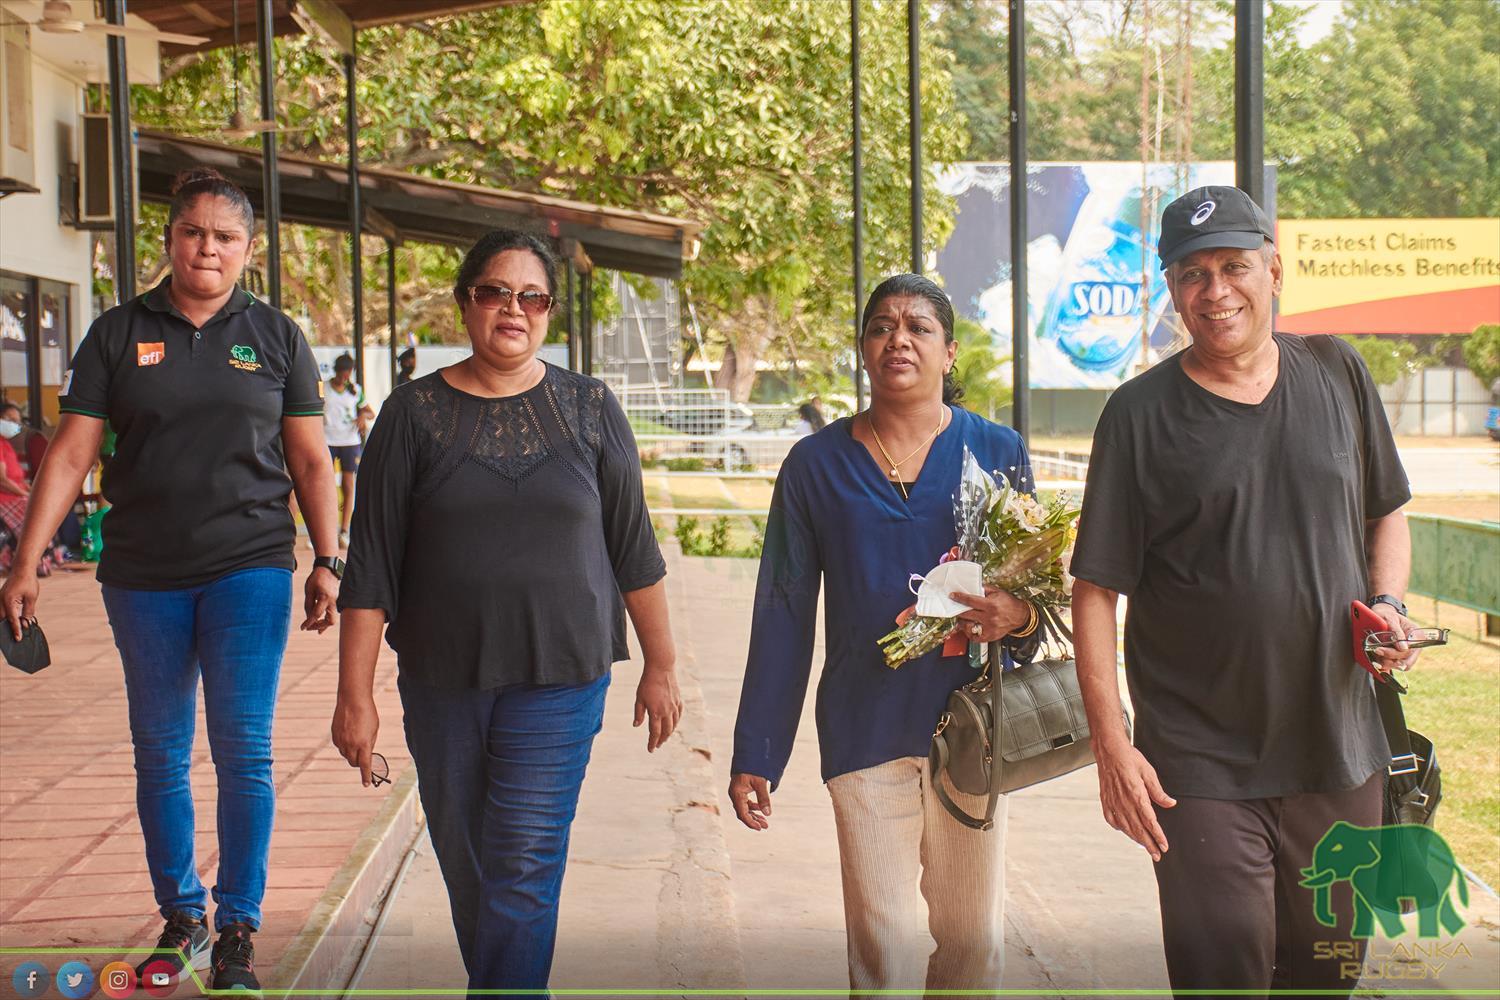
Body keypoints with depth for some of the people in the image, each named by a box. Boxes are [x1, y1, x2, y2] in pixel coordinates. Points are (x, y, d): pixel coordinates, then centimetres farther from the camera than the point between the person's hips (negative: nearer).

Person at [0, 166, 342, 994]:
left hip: (248, 569, -1)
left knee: (243, 750, -4)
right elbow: (70, 455, 1)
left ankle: (237, 930, 8)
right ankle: (180, 918, 24)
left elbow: (310, 460, 8)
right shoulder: (119, 334, 4)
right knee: (159, 753, 9)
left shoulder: (275, 336, 5)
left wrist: (327, 563, 2)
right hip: (143, 577, 1)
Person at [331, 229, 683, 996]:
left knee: (524, 871, -6)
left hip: (559, 680, -1)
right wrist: (354, 695, -4)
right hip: (441, 681, 1)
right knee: (466, 869, 11)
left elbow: (632, 548, 8)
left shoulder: (589, 408, 3)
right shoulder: (415, 413, 0)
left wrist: (660, 665, 9)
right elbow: (371, 566, -1)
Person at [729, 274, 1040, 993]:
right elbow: (782, 616, 5)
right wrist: (754, 757, 2)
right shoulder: (815, 466, 3)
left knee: (973, 939, 9)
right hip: (865, 734, -1)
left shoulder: (996, 451, 3)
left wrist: (1017, 616, -18)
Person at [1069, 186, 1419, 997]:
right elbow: (1096, 590, -7)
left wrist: (1388, 604, -2)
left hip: (1339, 753, 4)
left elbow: (1387, 515, 18)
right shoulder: (1141, 414, -6)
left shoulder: (1338, 374, 5)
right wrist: (1111, 743, -13)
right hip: (1202, 770, -4)